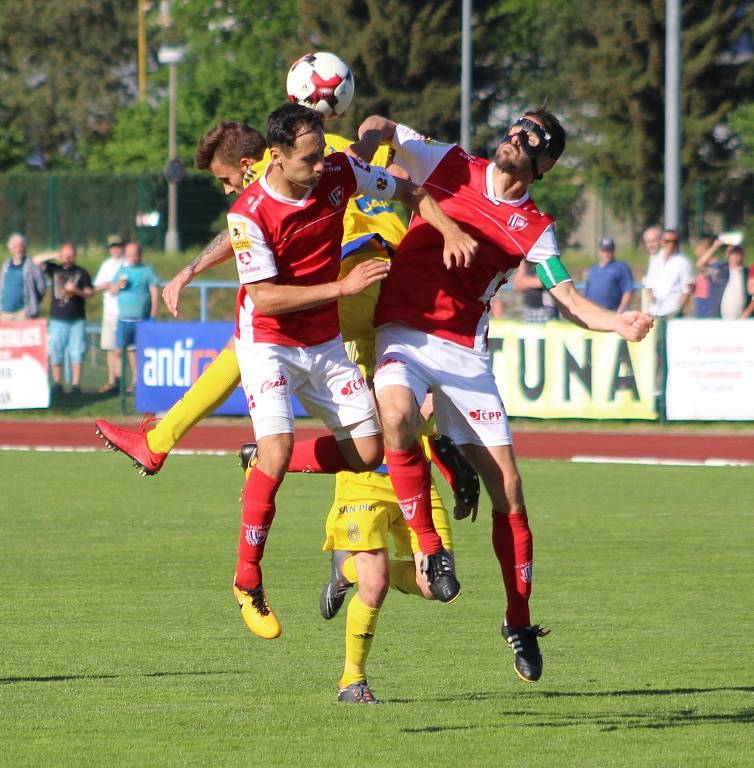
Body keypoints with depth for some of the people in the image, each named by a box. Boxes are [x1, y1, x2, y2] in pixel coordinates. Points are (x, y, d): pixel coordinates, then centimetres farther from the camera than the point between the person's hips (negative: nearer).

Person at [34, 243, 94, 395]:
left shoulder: (81, 273, 6)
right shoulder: (54, 269, 9)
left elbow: (90, 293, 3)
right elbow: (37, 260, 0)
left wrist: (77, 291, -14)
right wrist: (54, 256, -9)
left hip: (77, 320, -1)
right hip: (57, 319, 1)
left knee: (77, 353, -5)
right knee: (55, 353, 0)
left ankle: (76, 384, -2)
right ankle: (57, 384, 8)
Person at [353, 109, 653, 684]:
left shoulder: (533, 228, 6)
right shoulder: (452, 167, 5)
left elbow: (568, 298, -1)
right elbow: (380, 129, 10)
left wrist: (619, 324, -20)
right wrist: (367, 141, -14)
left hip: (464, 350, 1)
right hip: (403, 332, -1)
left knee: (506, 486, -4)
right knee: (397, 413, -35)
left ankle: (519, 620, 11)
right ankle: (428, 548, -19)